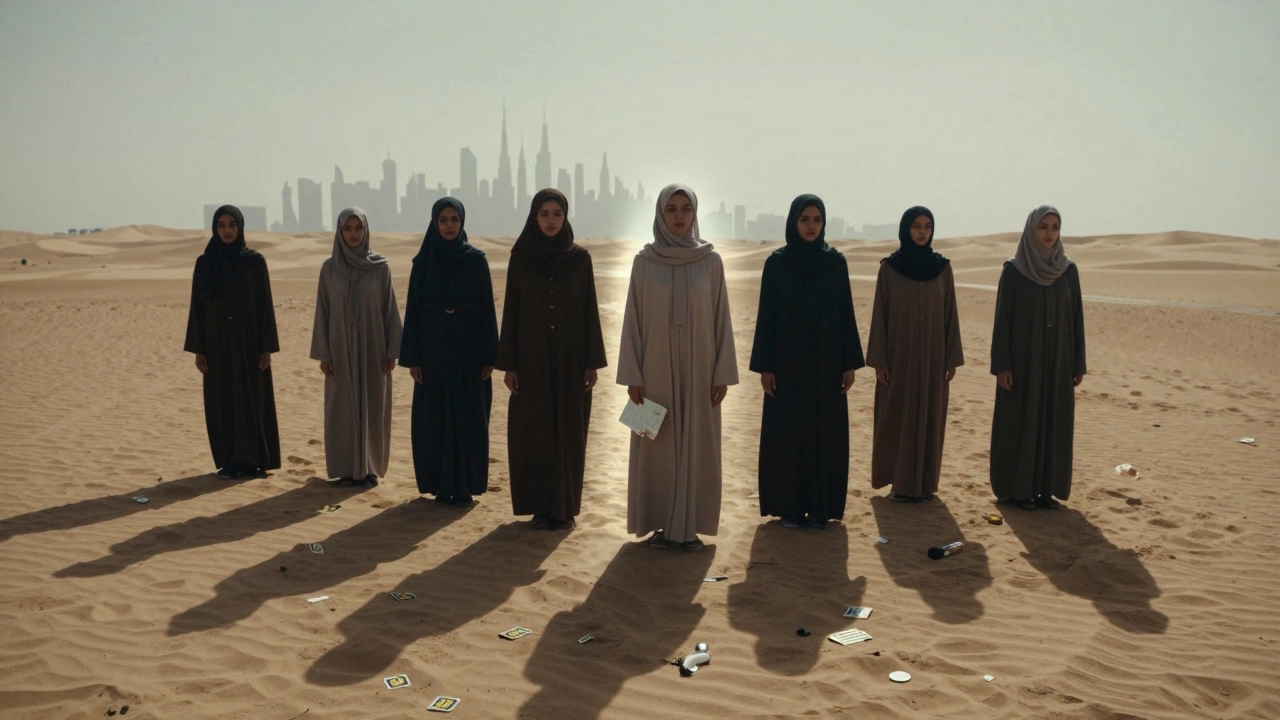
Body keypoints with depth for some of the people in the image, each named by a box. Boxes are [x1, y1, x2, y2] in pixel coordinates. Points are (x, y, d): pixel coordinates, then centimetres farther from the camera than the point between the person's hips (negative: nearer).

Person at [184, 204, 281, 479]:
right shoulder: (204, 263, 2)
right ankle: (229, 462, 14)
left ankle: (254, 460, 9)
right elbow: (197, 307, 3)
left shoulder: (255, 261, -2)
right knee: (222, 402, 4)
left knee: (252, 400, 0)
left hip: (249, 341, -1)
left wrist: (267, 347, -7)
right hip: (217, 343, 2)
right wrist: (198, 349, -1)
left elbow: (265, 305, -3)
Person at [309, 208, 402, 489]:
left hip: (373, 347, -1)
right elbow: (323, 311, 2)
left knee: (372, 407, 4)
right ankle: (347, 469, 14)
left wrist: (392, 350, -5)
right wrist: (323, 353, -3)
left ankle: (369, 468, 15)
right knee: (342, 408, 4)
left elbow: (390, 309, -1)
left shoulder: (380, 267, -1)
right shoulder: (329, 268, 1)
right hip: (341, 348, 1)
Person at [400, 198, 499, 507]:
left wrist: (489, 356, -5)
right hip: (434, 348, 1)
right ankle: (441, 485, 14)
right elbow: (413, 310, 2)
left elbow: (487, 309, 0)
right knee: (435, 417, 3)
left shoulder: (476, 260, 0)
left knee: (468, 416, 1)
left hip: (469, 348, -1)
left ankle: (465, 485, 11)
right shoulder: (423, 262, 2)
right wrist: (412, 357, -3)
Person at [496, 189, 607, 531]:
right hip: (532, 356, 0)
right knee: (533, 431, 3)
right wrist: (508, 364, -4)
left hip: (571, 357, 0)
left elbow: (590, 310, 1)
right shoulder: (520, 258, 0)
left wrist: (592, 362, -4)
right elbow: (510, 311, 1)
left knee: (569, 430, 3)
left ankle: (566, 506, 14)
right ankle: (541, 506, 14)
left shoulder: (580, 257, 1)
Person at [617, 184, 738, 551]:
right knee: (656, 446, 4)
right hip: (656, 367, 0)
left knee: (696, 444, 4)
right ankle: (660, 524, 16)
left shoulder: (711, 260, 1)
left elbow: (721, 318, 2)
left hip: (698, 367, 0)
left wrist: (723, 372, -3)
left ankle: (689, 525, 14)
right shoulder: (644, 260, -1)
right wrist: (632, 374, -5)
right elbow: (634, 318, 0)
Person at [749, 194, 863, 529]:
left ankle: (820, 505, 16)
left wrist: (850, 362, 0)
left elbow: (846, 313, 4)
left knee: (825, 432, 5)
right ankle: (788, 505, 13)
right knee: (788, 432, 2)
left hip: (826, 359, 2)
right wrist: (764, 366, -8)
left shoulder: (836, 261, 3)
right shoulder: (776, 262, -3)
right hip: (788, 359, -2)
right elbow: (766, 315, -3)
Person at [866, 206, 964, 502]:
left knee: (929, 417, 6)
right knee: (897, 417, 1)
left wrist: (952, 357, 1)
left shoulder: (942, 267, 3)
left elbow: (950, 313, 5)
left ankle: (925, 482, 16)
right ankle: (900, 483, 11)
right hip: (898, 355, -2)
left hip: (932, 356, 2)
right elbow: (879, 315, -3)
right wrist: (878, 360, -8)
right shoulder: (889, 268, -3)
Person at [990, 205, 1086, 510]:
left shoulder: (1068, 270, 5)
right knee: (1020, 422, 1)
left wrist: (1079, 363, 4)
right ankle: (1015, 488, 10)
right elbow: (1002, 318, -7)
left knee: (1053, 422, 7)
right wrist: (1001, 364, -12)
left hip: (1057, 360, 4)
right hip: (1022, 358, -4)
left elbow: (1076, 318, 7)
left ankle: (1046, 488, 18)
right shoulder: (1013, 269, -6)